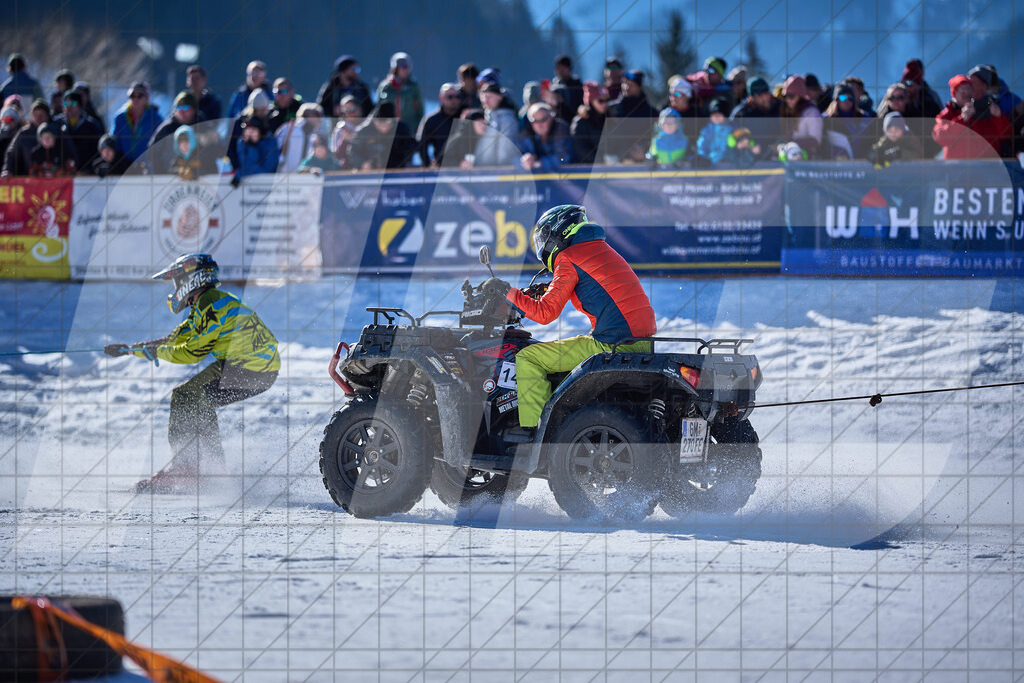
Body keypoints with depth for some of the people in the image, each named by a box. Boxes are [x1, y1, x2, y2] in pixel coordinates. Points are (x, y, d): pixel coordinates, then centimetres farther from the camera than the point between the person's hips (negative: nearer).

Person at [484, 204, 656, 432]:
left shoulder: (569, 260, -4)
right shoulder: (603, 251, 22)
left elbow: (545, 313, -8)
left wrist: (507, 291, 2)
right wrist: (550, 290, 42)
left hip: (612, 344, -9)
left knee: (528, 358, -3)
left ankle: (532, 429, -9)